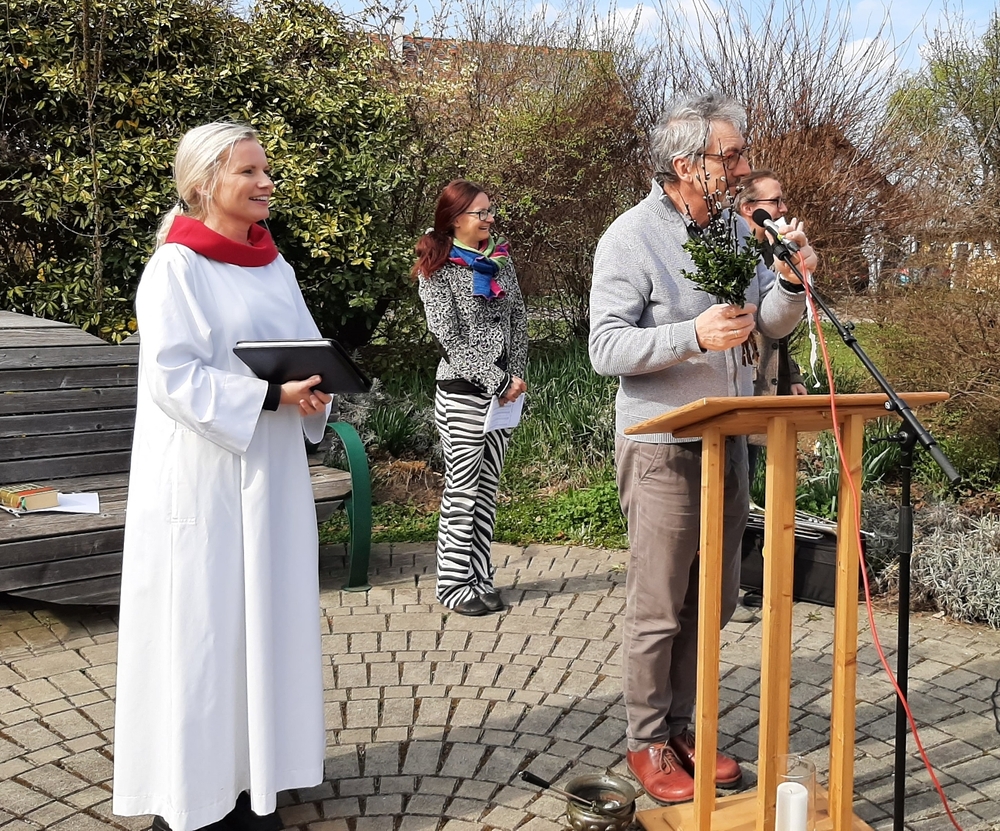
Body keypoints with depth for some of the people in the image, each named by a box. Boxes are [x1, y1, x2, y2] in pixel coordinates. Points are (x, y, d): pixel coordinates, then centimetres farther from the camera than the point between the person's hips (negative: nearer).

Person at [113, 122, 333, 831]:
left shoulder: (274, 265, 12)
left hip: (271, 472, 7)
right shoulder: (176, 267, -10)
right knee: (199, 624, -2)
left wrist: (312, 392, -6)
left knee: (266, 619, 11)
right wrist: (271, 395, -23)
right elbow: (172, 377, -17)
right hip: (200, 475, -7)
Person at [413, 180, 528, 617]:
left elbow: (519, 319, 13)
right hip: (463, 389, -6)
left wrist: (516, 375, 0)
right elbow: (449, 337, -13)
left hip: (504, 388, 6)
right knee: (462, 486, -3)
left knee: (487, 483, 9)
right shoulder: (437, 269, -6)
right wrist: (499, 381, -15)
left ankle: (480, 576, 15)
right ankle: (453, 582, 5)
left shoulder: (500, 258, 12)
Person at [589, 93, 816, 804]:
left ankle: (680, 726, 28)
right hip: (661, 448, -7)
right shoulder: (631, 238, -12)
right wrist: (693, 335, -28)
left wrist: (790, 283, -8)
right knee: (658, 606, 0)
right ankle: (648, 743, 16)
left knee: (715, 597, 13)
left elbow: (771, 324, 13)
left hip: (727, 443, 7)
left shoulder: (736, 228, 9)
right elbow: (606, 347, -17)